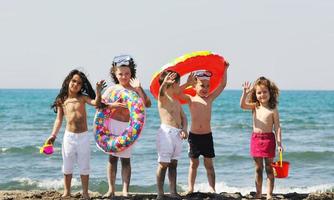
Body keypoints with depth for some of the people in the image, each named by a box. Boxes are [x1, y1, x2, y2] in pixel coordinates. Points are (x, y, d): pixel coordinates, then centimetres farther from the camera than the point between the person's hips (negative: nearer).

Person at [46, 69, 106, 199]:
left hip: (83, 136, -1)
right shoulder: (61, 100, 0)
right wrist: (53, 135, -6)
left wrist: (98, 92, -33)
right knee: (67, 166, 11)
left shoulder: (82, 97, -1)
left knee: (84, 166, 7)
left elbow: (96, 103, -17)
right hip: (69, 136, 1)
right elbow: (59, 119, 2)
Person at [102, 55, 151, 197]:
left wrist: (138, 88, -16)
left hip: (128, 127, -1)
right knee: (112, 157, 4)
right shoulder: (112, 89, 6)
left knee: (125, 159, 2)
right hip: (113, 125, 1)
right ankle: (111, 189, 11)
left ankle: (125, 191, 5)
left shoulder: (136, 89, 3)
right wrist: (112, 105, -20)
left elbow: (147, 104, -11)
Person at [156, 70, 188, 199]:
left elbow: (183, 117, 20)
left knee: (173, 164, 11)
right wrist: (164, 83, -51)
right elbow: (161, 92, -28)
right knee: (163, 164, -5)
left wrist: (184, 129, 0)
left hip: (177, 134, 7)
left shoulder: (176, 102, 18)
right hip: (166, 132, -7)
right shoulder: (163, 98, -5)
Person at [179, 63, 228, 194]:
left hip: (207, 135, 2)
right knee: (194, 163, 7)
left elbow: (222, 85, 6)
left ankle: (212, 189, 7)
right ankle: (190, 189, 11)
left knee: (209, 164, 6)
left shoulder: (210, 99, 4)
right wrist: (187, 84, -12)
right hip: (194, 135, -1)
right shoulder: (191, 99, -1)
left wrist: (225, 69, 4)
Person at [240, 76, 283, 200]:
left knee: (269, 168, 2)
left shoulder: (273, 110, -4)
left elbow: (277, 127, -6)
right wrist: (245, 93, -25)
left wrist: (279, 143, -12)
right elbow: (242, 105, -11)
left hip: (268, 138, -3)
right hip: (255, 138, 4)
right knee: (258, 168, 11)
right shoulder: (254, 106, 6)